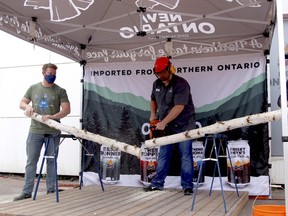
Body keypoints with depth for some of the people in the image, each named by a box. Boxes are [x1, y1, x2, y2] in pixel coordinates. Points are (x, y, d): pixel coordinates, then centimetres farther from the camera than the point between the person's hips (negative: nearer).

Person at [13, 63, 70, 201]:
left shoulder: (60, 91, 0)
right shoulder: (33, 88, 9)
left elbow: (66, 109, -7)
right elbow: (22, 103, 15)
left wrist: (52, 116, -22)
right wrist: (27, 107, -9)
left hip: (53, 132, -2)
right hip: (35, 131, 2)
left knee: (51, 161, 8)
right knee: (31, 161, 5)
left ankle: (51, 191, 18)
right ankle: (27, 192, 12)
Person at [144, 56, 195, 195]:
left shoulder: (181, 84, -19)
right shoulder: (157, 84, 4)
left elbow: (179, 107, -28)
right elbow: (153, 100, 22)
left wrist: (163, 122, -29)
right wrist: (153, 114, 5)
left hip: (183, 125, -6)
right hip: (167, 126, 6)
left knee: (186, 156, -1)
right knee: (163, 155, 10)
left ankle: (187, 186, 7)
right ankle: (158, 183, 18)